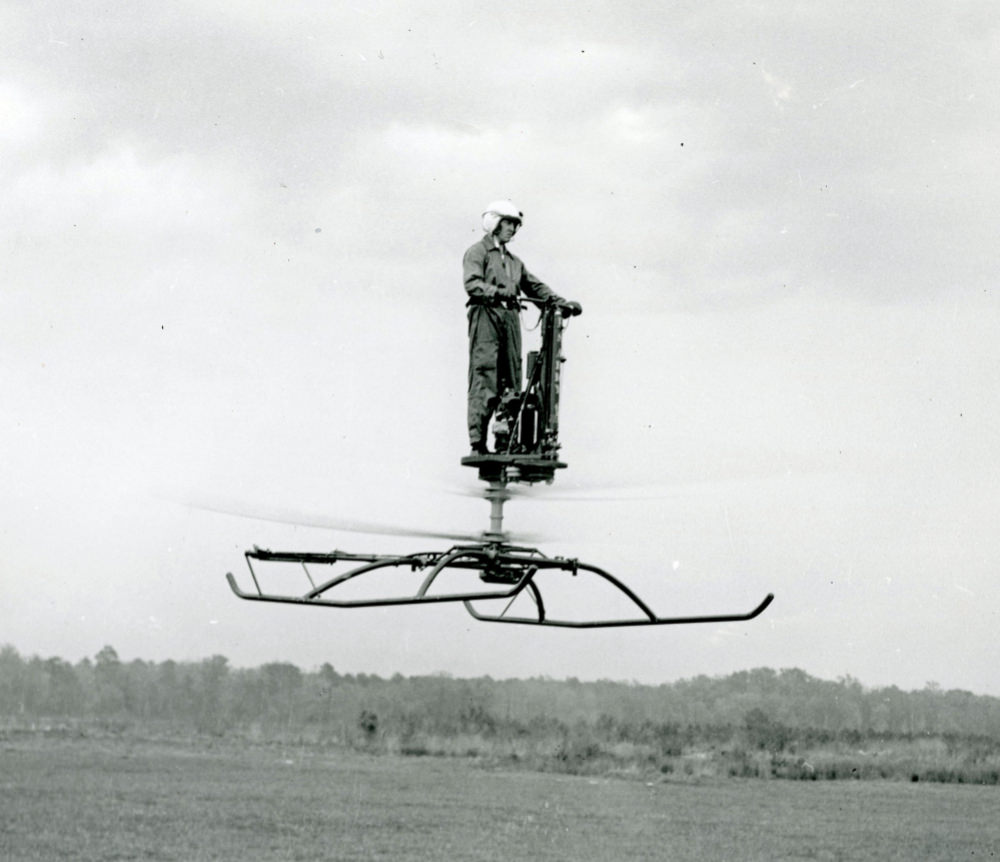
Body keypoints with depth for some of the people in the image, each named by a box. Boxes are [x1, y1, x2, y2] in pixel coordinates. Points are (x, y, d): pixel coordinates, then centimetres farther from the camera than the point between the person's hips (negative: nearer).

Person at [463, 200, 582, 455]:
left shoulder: (514, 261, 28)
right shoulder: (477, 252, 6)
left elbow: (535, 286, 21)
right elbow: (472, 284, -11)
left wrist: (563, 303, 7)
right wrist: (498, 292, -28)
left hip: (511, 318, 7)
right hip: (486, 316, -7)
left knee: (511, 381, -1)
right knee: (484, 379, -12)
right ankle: (477, 443, -16)